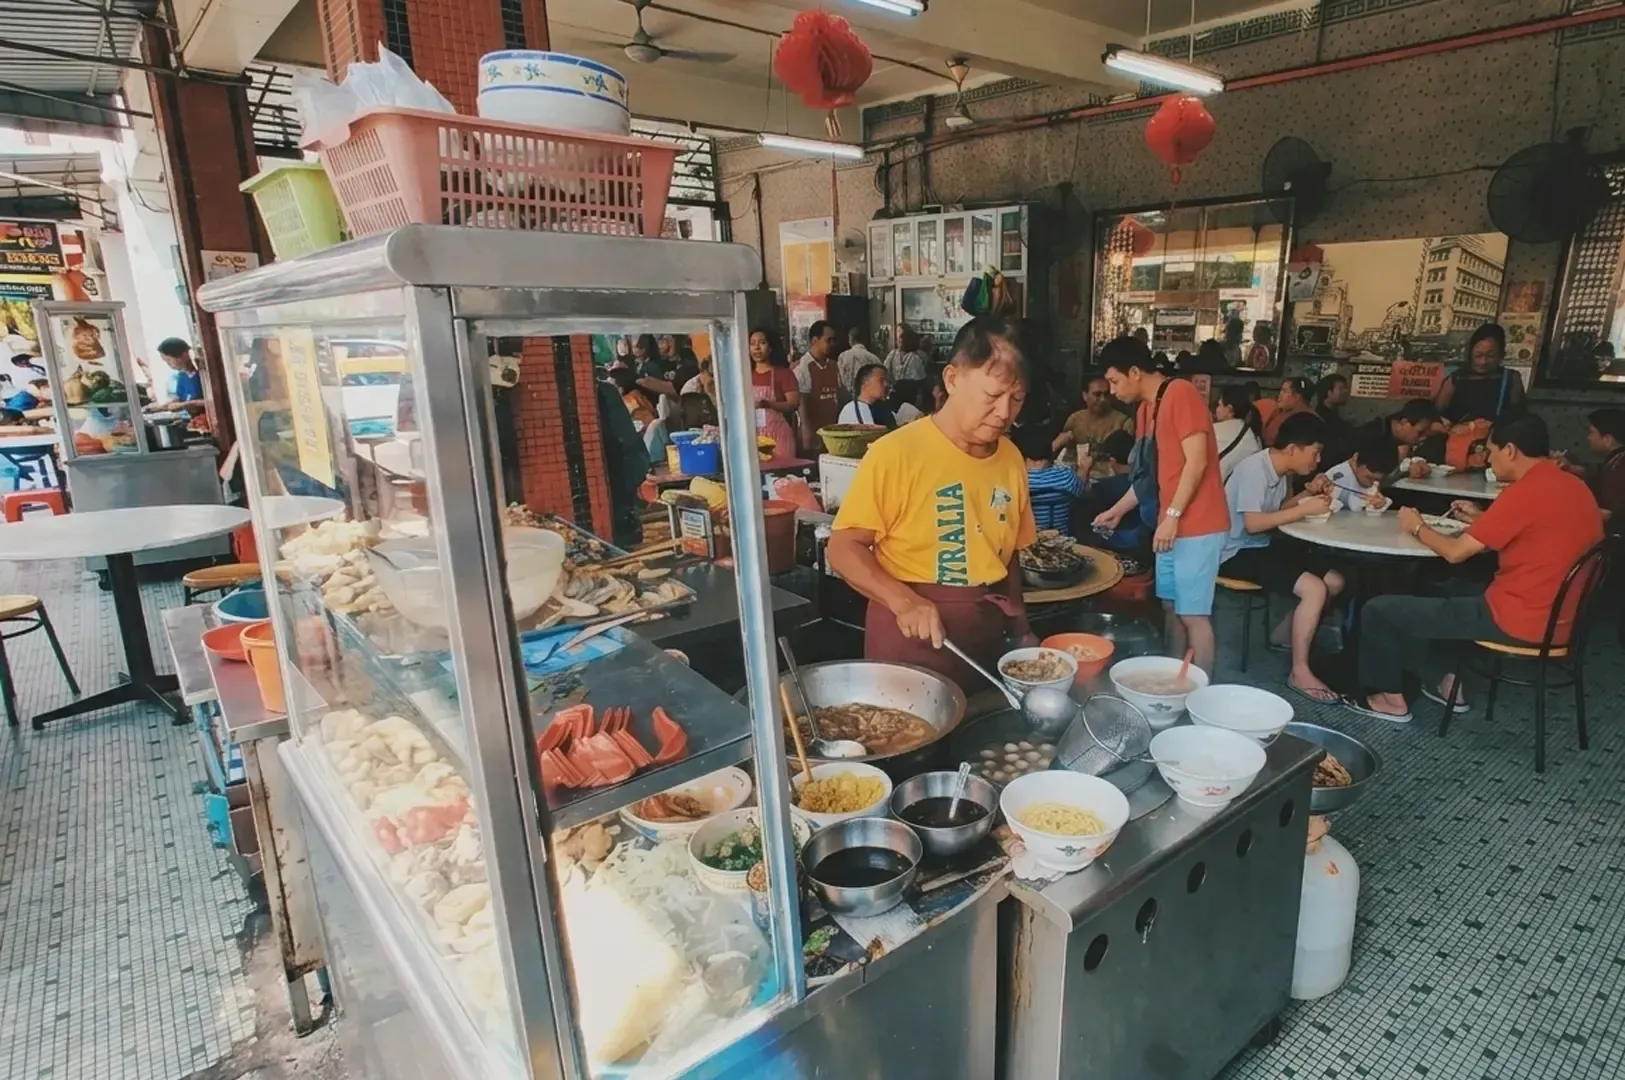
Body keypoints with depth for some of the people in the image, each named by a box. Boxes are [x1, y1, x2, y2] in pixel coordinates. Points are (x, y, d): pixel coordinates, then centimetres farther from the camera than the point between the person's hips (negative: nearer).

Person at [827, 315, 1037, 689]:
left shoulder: (1012, 460, 3)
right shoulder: (896, 453, -16)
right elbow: (844, 548, -14)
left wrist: (1021, 629, 9)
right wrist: (903, 601, -27)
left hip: (985, 641, 6)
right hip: (911, 643, -6)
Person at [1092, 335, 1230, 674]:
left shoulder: (1181, 394, -12)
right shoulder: (1146, 408, 15)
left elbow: (1197, 461, -19)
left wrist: (1173, 515, -22)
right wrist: (1117, 511, 21)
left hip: (1197, 526, -9)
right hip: (1170, 525, 9)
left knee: (1193, 614, -5)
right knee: (1172, 607, 14)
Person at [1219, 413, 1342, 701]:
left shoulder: (1278, 469, 7)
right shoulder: (1255, 469, -20)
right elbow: (1253, 523, -28)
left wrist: (1308, 493, 3)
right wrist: (1305, 509, -21)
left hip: (1263, 546, 10)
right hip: (1238, 553, -10)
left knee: (1335, 581, 7)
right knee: (1315, 589, -23)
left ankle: (1284, 633, 24)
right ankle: (1300, 674, -12)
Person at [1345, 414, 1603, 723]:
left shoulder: (1525, 490, -21)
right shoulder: (1574, 486, 7)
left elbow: (1456, 552, -16)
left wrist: (1418, 527, 1)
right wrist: (1482, 520, 14)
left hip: (1515, 620, -9)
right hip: (1558, 617, 10)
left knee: (1378, 610, -3)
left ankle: (1391, 699, 14)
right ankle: (1447, 682, 29)